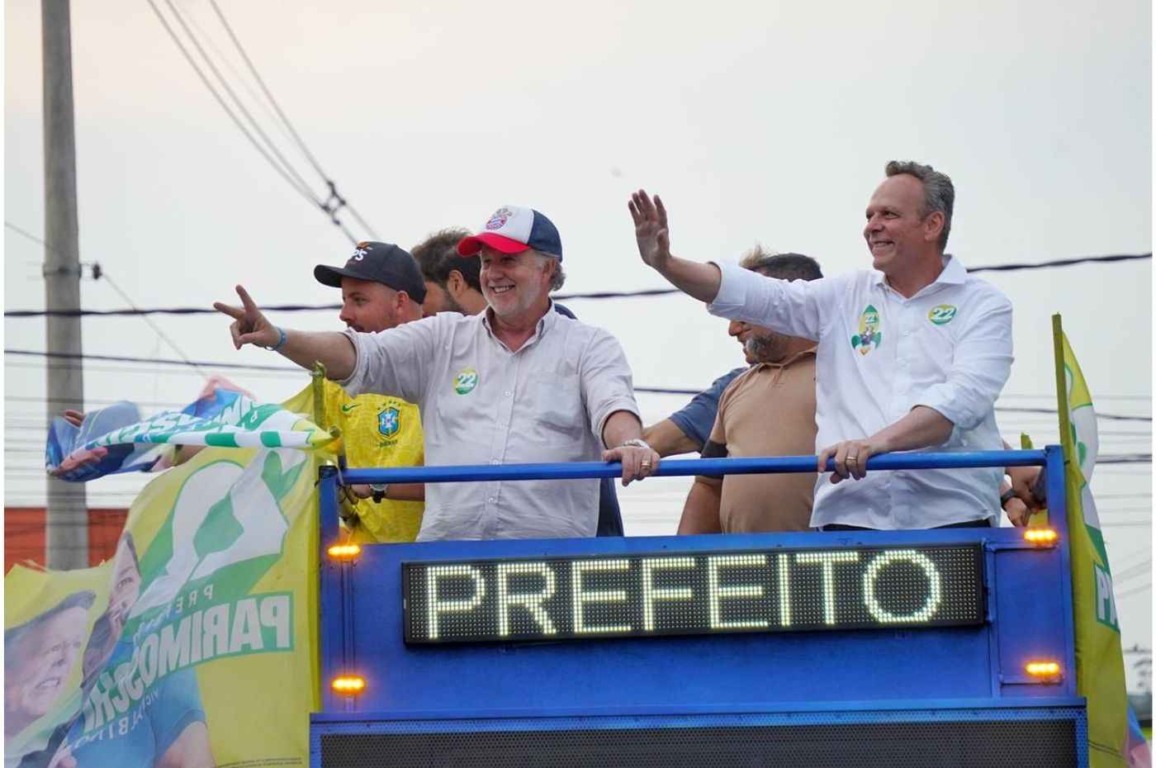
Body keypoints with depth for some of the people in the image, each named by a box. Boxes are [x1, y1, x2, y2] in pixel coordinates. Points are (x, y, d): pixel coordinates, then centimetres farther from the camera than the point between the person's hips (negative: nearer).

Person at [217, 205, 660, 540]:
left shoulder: (589, 347, 12)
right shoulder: (445, 338, 19)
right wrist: (278, 339, -7)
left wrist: (629, 444, -30)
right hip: (447, 552, 2)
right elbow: (359, 356, 9)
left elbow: (612, 406, -5)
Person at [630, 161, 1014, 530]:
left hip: (952, 519, -3)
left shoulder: (983, 305, 4)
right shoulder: (846, 297, 17)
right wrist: (666, 264, -8)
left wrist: (879, 441, -26)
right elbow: (756, 295, 8)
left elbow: (965, 397, -12)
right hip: (850, 518, 3)